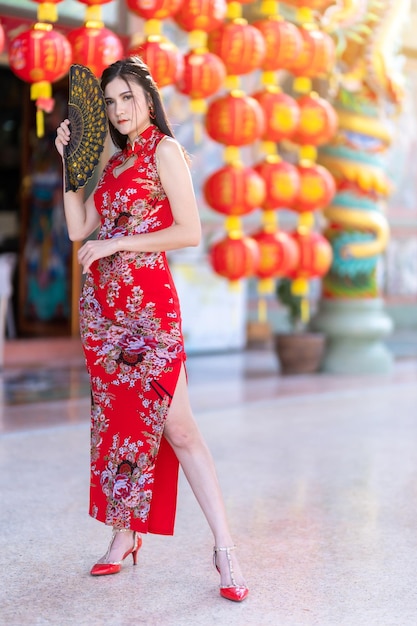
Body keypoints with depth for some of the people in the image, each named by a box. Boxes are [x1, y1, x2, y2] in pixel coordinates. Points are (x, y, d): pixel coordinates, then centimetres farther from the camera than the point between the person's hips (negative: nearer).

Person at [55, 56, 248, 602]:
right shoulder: (115, 161, 18)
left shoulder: (164, 149, -4)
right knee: (118, 416, 9)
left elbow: (190, 232, -13)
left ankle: (225, 548, -6)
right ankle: (124, 536, 19)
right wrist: (70, 161, 10)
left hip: (149, 301, -7)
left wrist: (116, 243, -12)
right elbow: (78, 229, 12)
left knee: (176, 425, -11)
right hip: (103, 303, 7)